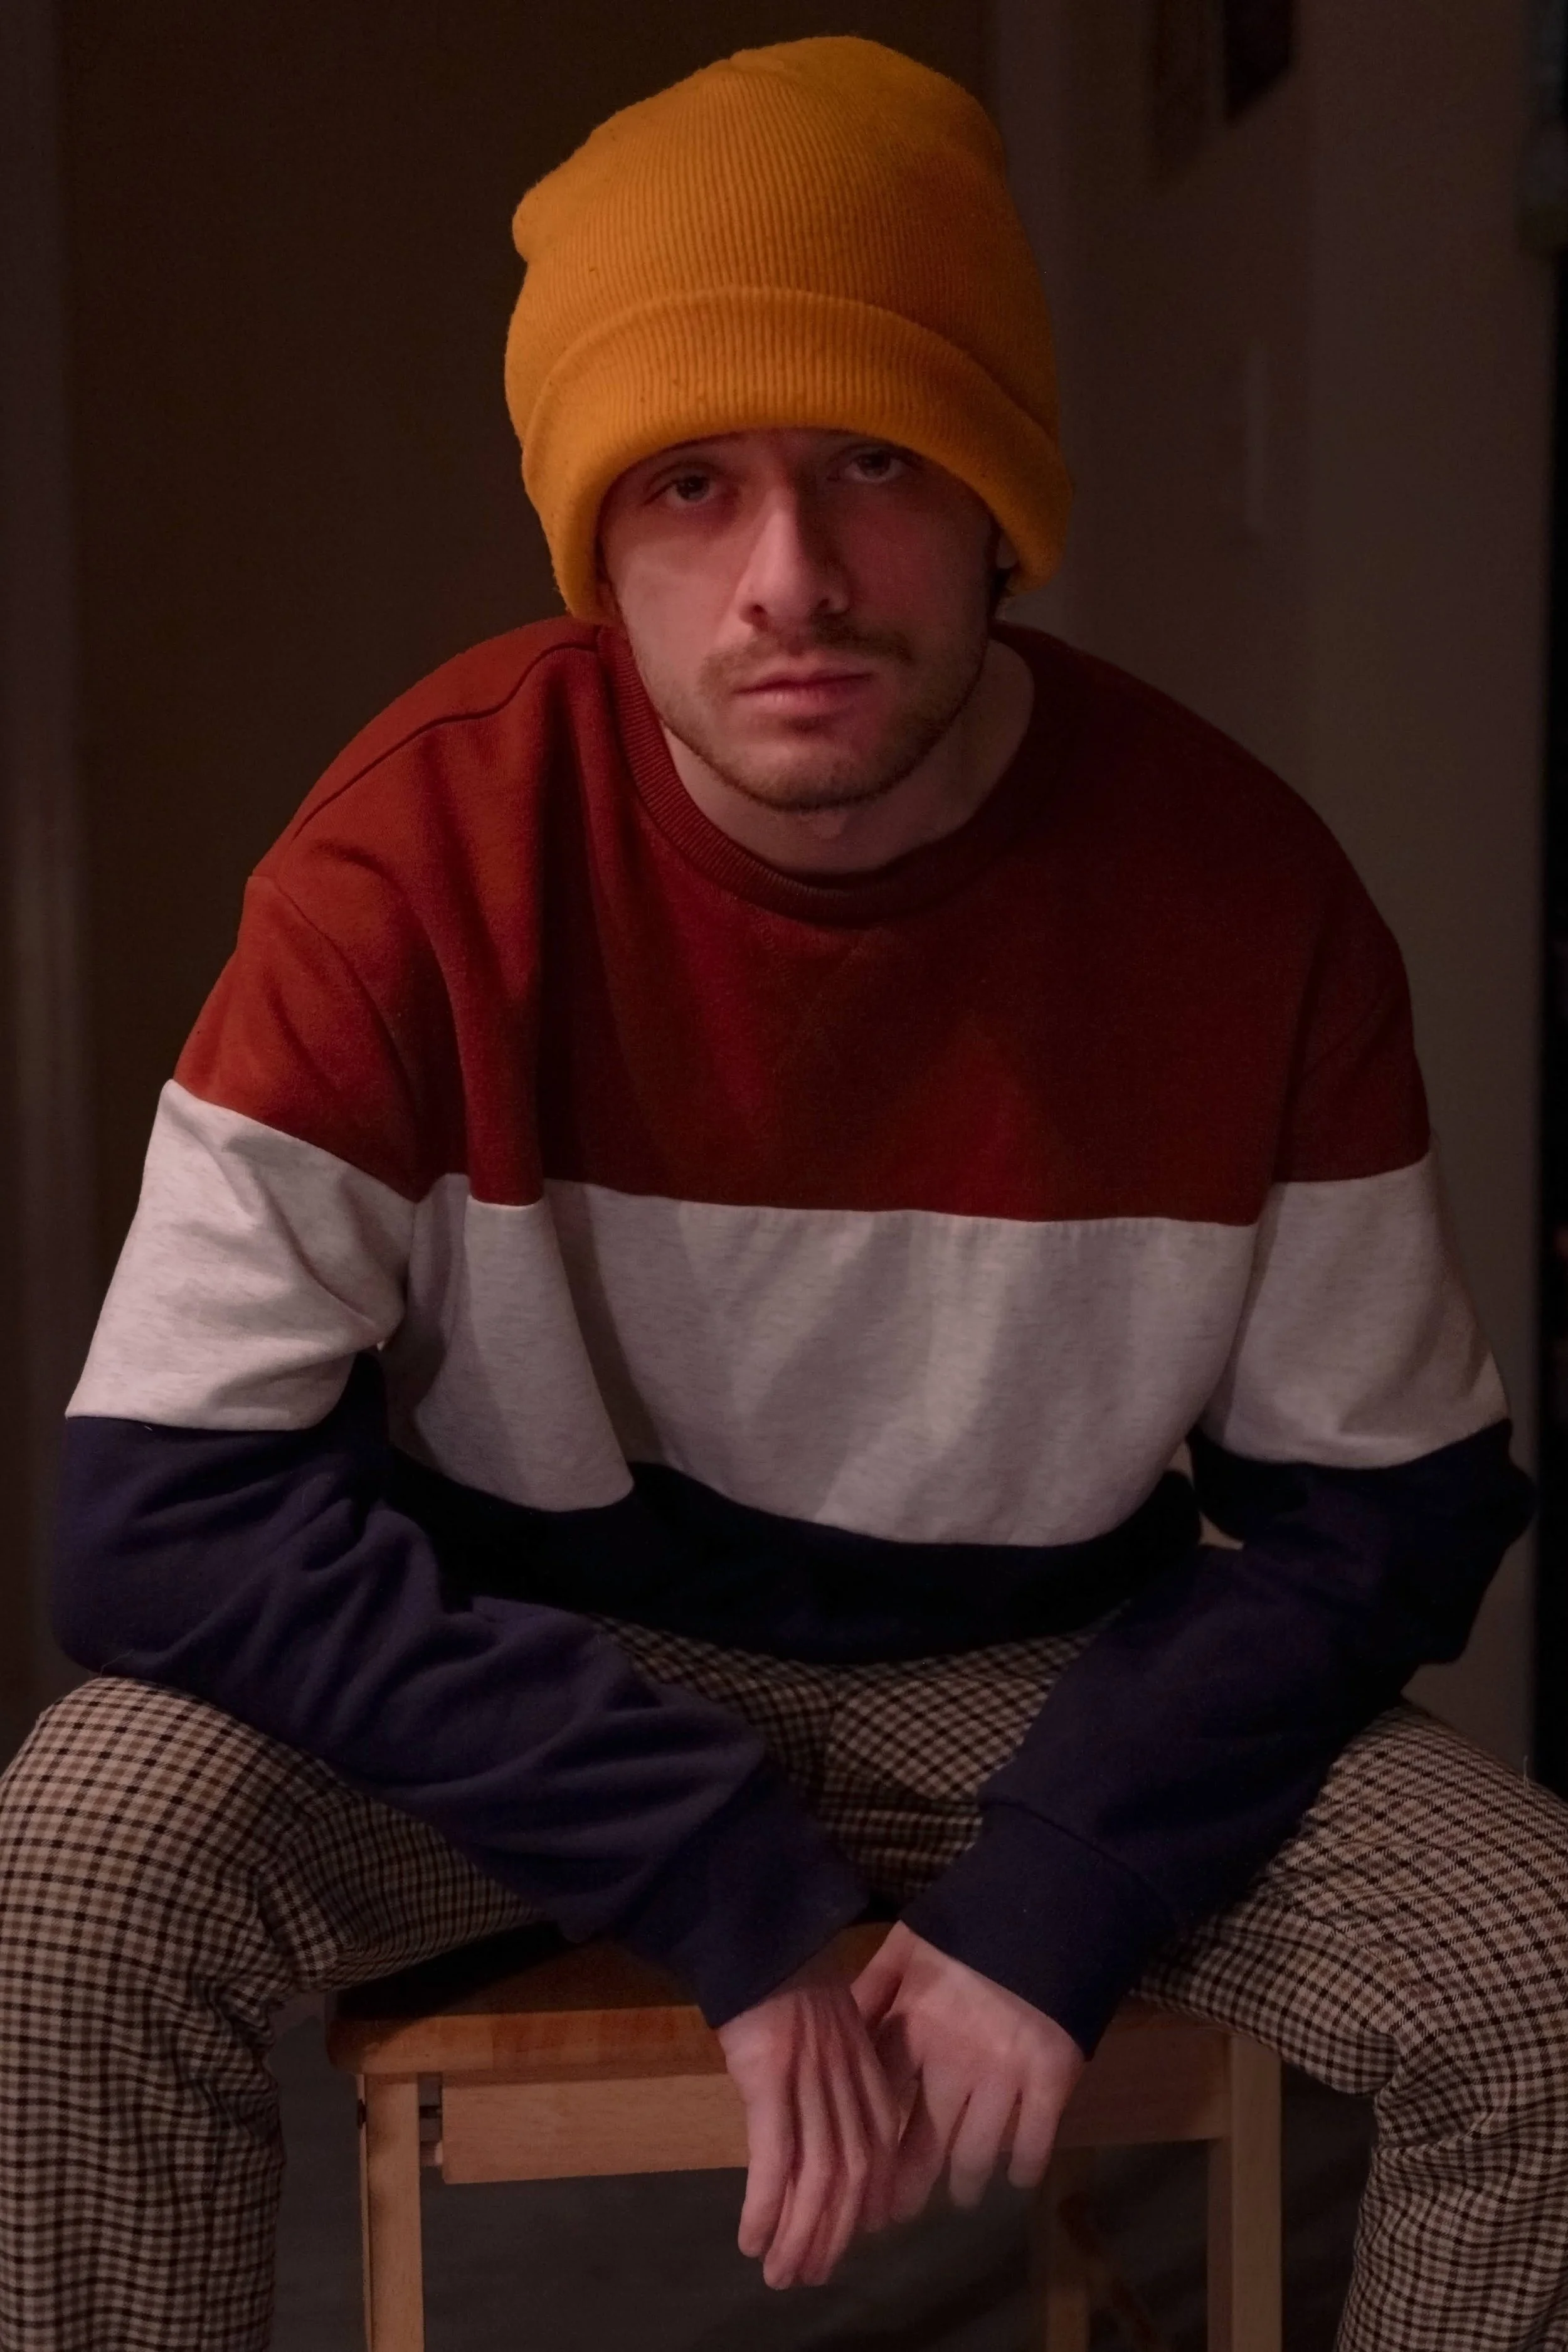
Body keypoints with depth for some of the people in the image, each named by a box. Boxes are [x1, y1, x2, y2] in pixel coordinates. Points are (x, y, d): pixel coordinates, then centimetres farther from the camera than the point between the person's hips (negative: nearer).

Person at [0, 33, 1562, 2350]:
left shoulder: (1245, 893, -16)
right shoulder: (437, 847, -21)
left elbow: (1382, 1507, -7)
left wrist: (1055, 1898, -20)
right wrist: (738, 1895, -27)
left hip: (1049, 1676, 2)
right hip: (535, 1667, -1)